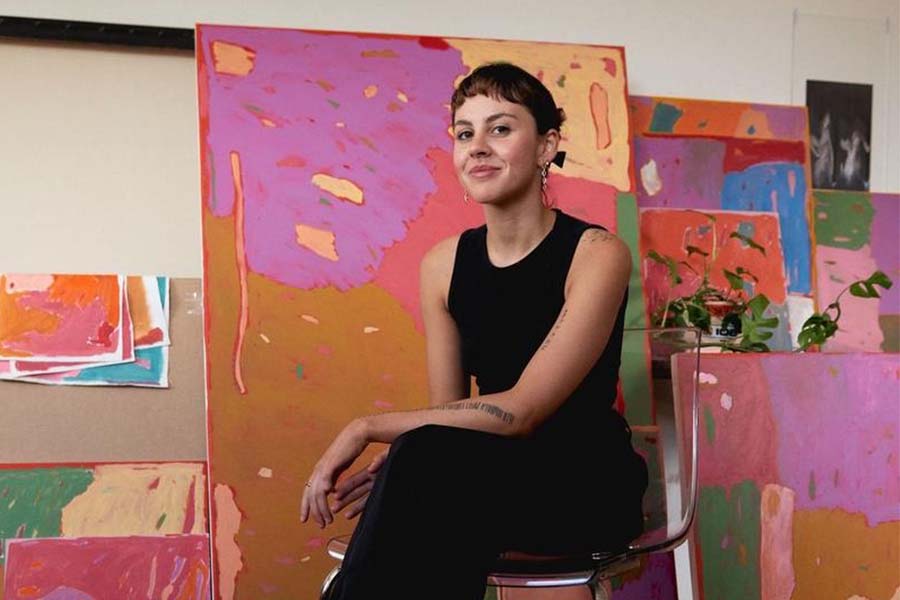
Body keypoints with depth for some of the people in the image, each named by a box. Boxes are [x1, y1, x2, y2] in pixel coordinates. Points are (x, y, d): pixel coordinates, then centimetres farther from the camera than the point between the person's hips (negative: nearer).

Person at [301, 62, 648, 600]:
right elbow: (447, 412, 4)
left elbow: (521, 410, -20)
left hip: (590, 482, -3)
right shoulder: (443, 264, 4)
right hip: (495, 482, 3)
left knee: (431, 460, -32)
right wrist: (396, 465, -20)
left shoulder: (597, 254, -12)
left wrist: (368, 429, -20)